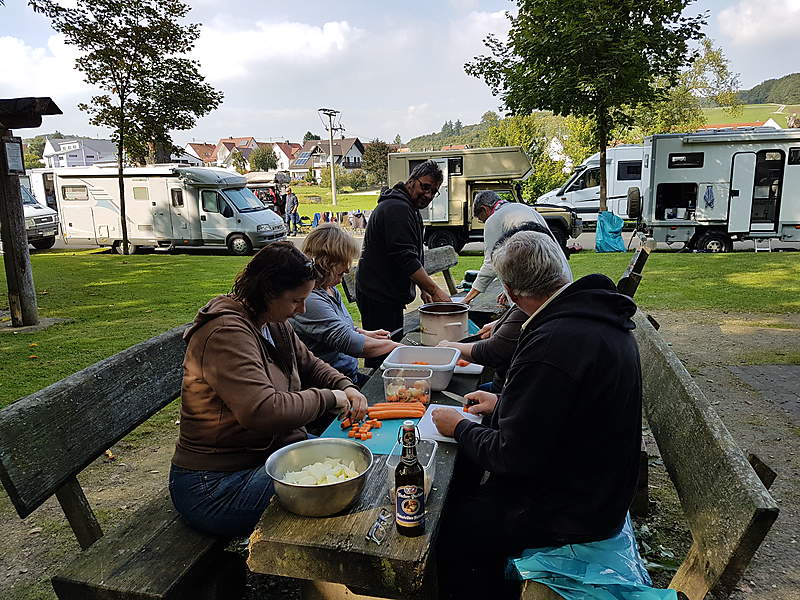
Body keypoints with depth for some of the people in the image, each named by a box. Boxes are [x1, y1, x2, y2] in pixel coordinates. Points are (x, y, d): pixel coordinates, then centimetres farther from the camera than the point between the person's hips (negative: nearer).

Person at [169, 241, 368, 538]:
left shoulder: (274, 325, 7)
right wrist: (328, 398, -21)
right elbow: (264, 411, -34)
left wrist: (345, 387, 2)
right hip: (216, 485, -9)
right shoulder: (228, 333, -24)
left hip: (275, 450, 10)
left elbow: (309, 365, 22)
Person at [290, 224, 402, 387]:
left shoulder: (331, 291, 12)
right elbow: (349, 343, -25)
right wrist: (395, 346, -13)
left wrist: (365, 333, 14)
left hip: (352, 376, 10)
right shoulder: (310, 300, -22)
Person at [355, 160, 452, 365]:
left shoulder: (410, 209, 17)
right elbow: (406, 259, -25)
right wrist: (435, 290, -24)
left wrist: (424, 289, 16)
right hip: (379, 296, -11)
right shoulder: (397, 208, -17)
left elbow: (412, 256, 24)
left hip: (390, 294, 11)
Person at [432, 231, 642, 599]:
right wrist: (504, 403, 15)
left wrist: (459, 428, -8)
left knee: (443, 531, -1)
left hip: (570, 512, -10)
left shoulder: (554, 342, -33)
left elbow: (514, 456, -25)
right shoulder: (597, 316, 0)